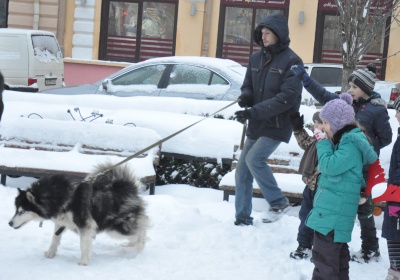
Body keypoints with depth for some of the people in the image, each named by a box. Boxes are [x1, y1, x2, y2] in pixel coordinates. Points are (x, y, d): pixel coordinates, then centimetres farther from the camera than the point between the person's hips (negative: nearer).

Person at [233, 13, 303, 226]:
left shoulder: (291, 61, -13)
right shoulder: (256, 58, 7)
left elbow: (286, 98, -20)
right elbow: (248, 85, 16)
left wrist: (254, 111, -25)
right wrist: (245, 97, -11)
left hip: (277, 126, -7)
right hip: (257, 125, 7)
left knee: (254, 159, -22)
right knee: (242, 170, 6)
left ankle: (278, 202, -4)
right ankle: (243, 219, 15)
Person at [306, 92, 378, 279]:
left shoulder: (351, 144, -17)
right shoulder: (344, 140, 15)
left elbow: (330, 166, -24)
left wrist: (323, 143, -12)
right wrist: (326, 143, 9)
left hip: (334, 213, -11)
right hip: (333, 210, 11)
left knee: (323, 256, -10)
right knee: (338, 253, 19)